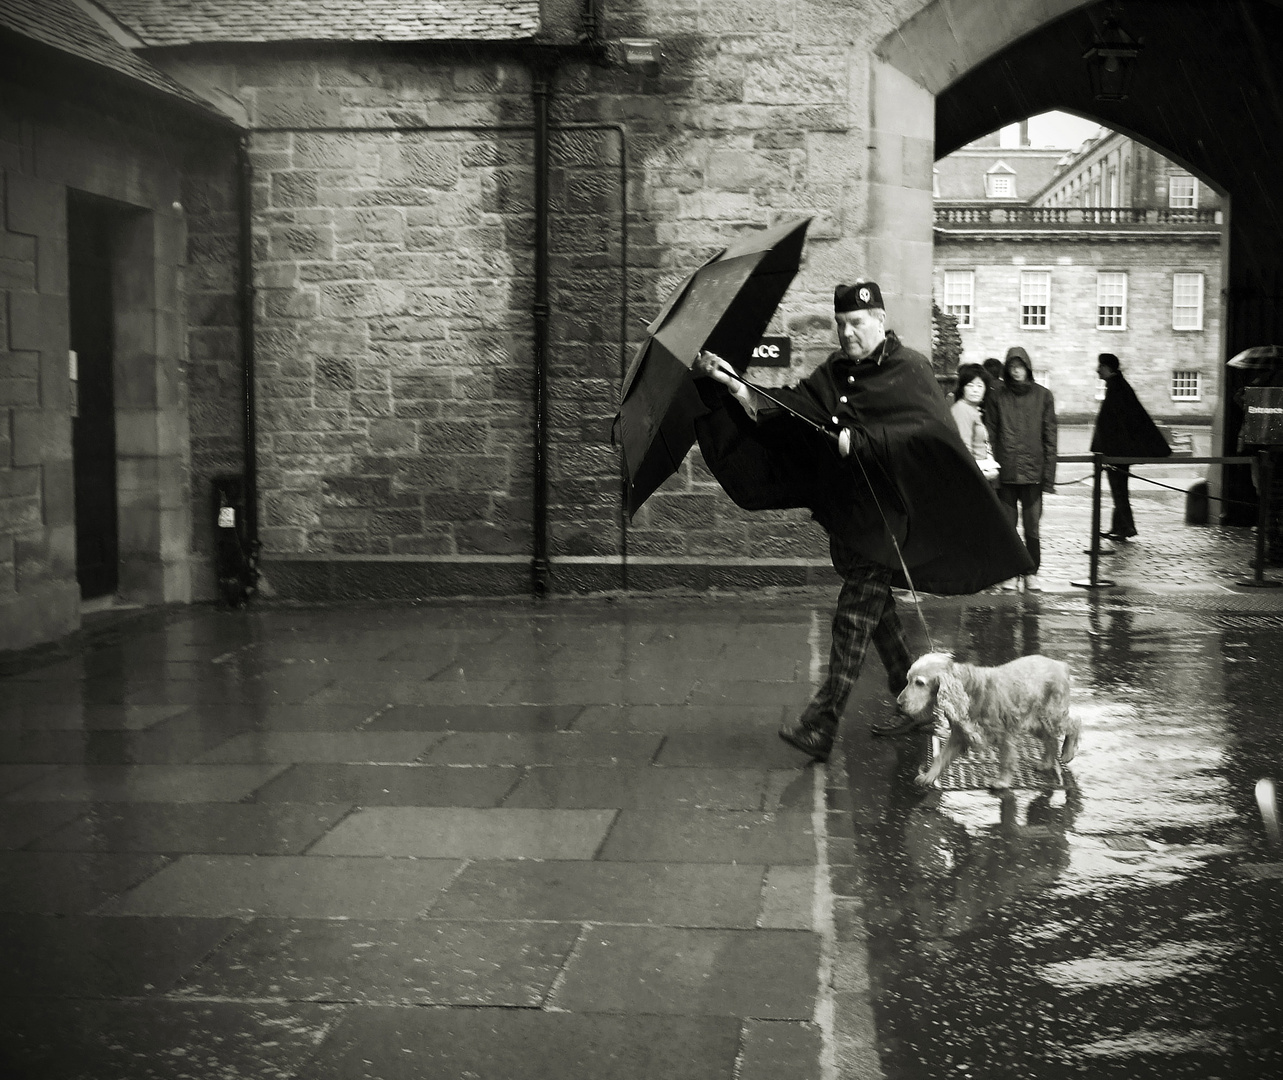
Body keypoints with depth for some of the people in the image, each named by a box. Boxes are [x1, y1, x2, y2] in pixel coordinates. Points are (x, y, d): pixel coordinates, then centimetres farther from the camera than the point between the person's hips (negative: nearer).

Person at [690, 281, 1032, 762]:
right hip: (846, 506, 7)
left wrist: (861, 441, -25)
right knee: (876, 609, 15)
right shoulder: (834, 372, 12)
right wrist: (733, 385, -12)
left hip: (887, 509, -7)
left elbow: (930, 430, -19)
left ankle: (821, 724, -14)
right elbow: (787, 407, 3)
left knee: (855, 614, -11)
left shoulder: (909, 371, -6)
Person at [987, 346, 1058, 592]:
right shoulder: (999, 398, 6)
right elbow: (991, 434, 6)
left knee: (1032, 526, -1)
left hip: (1033, 470, -1)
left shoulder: (1042, 396, 5)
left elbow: (1050, 435, 3)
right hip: (1005, 471, 1)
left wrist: (1049, 473, -2)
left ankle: (1032, 573, 9)